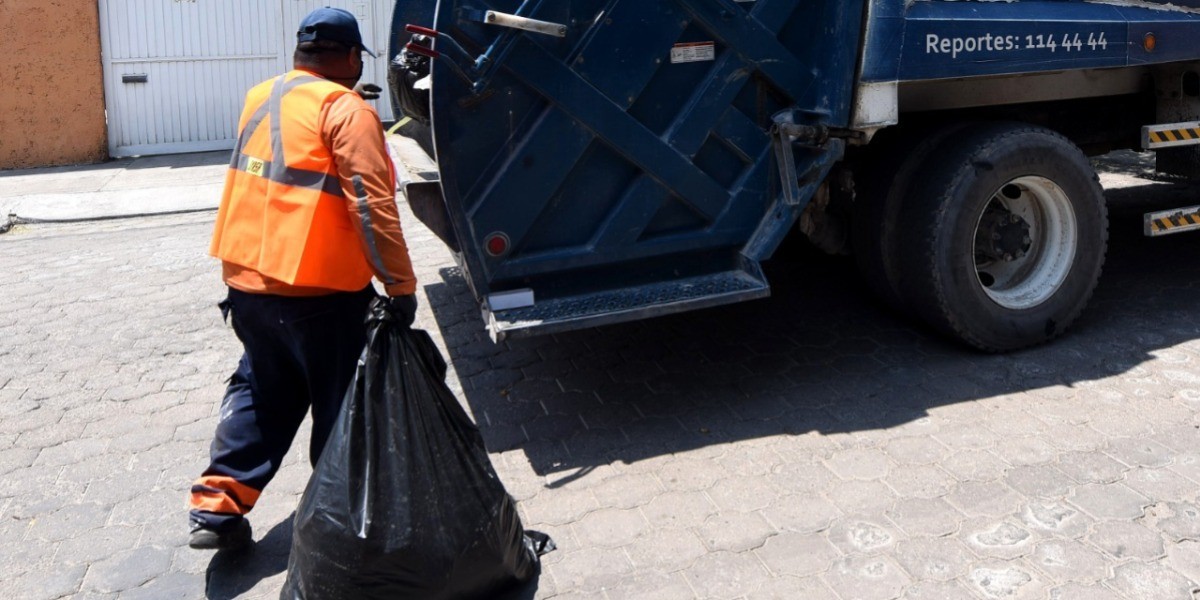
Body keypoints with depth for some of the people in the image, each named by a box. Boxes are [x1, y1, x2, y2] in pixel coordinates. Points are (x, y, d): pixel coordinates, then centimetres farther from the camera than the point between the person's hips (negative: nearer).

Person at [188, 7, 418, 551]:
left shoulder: (260, 99, 12)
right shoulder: (345, 109, -12)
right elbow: (372, 204, -20)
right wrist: (401, 285, -17)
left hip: (246, 279, 7)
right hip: (318, 289, -7)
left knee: (260, 390, 22)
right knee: (342, 404, 10)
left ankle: (217, 506, 17)